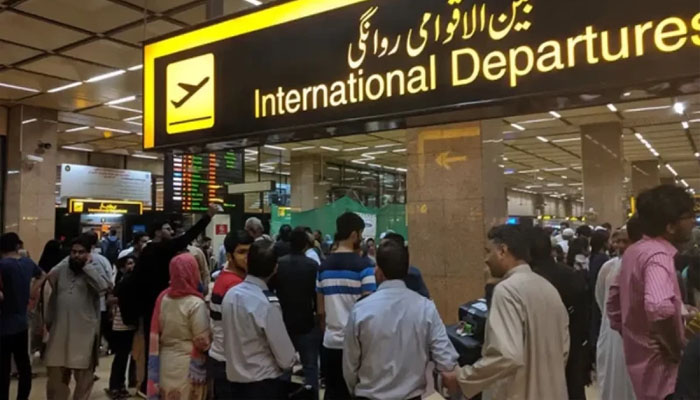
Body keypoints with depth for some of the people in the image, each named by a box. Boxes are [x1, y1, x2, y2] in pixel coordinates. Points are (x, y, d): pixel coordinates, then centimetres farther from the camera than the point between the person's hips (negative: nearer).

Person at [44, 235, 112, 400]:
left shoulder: (94, 269, -4)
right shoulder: (61, 269, 8)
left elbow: (103, 287, -27)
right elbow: (53, 297, 16)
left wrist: (87, 266, -19)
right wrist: (49, 321, 16)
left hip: (84, 331, -4)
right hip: (59, 329, 4)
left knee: (83, 375, 8)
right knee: (56, 373, 14)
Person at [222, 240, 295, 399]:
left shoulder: (230, 294, -3)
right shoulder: (268, 303, -23)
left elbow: (232, 339, 8)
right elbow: (286, 357, -16)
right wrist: (289, 363, 4)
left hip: (236, 380, 7)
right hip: (264, 385, -6)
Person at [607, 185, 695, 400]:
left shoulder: (634, 251, 5)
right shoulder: (658, 255, -23)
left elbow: (614, 298, 15)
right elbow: (659, 307, -41)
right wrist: (676, 349, -25)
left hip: (639, 356, 9)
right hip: (658, 364, -9)